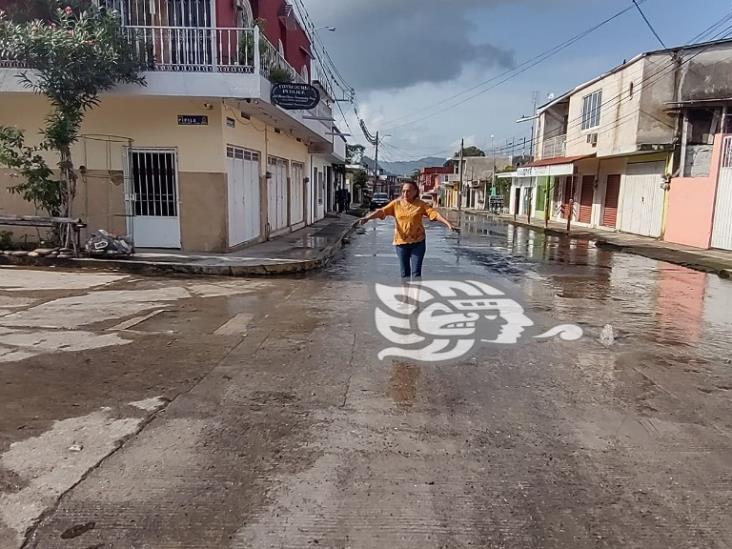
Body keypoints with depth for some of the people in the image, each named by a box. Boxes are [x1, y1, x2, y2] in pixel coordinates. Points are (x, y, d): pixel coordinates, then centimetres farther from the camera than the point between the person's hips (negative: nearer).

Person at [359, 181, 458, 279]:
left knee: (416, 272, -2)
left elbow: (434, 213, -10)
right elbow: (382, 211, -9)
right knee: (404, 272, 10)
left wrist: (448, 224, -22)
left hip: (418, 242, -1)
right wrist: (367, 218, -24)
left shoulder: (420, 204, -2)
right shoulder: (396, 203, 0)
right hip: (401, 242, 1)